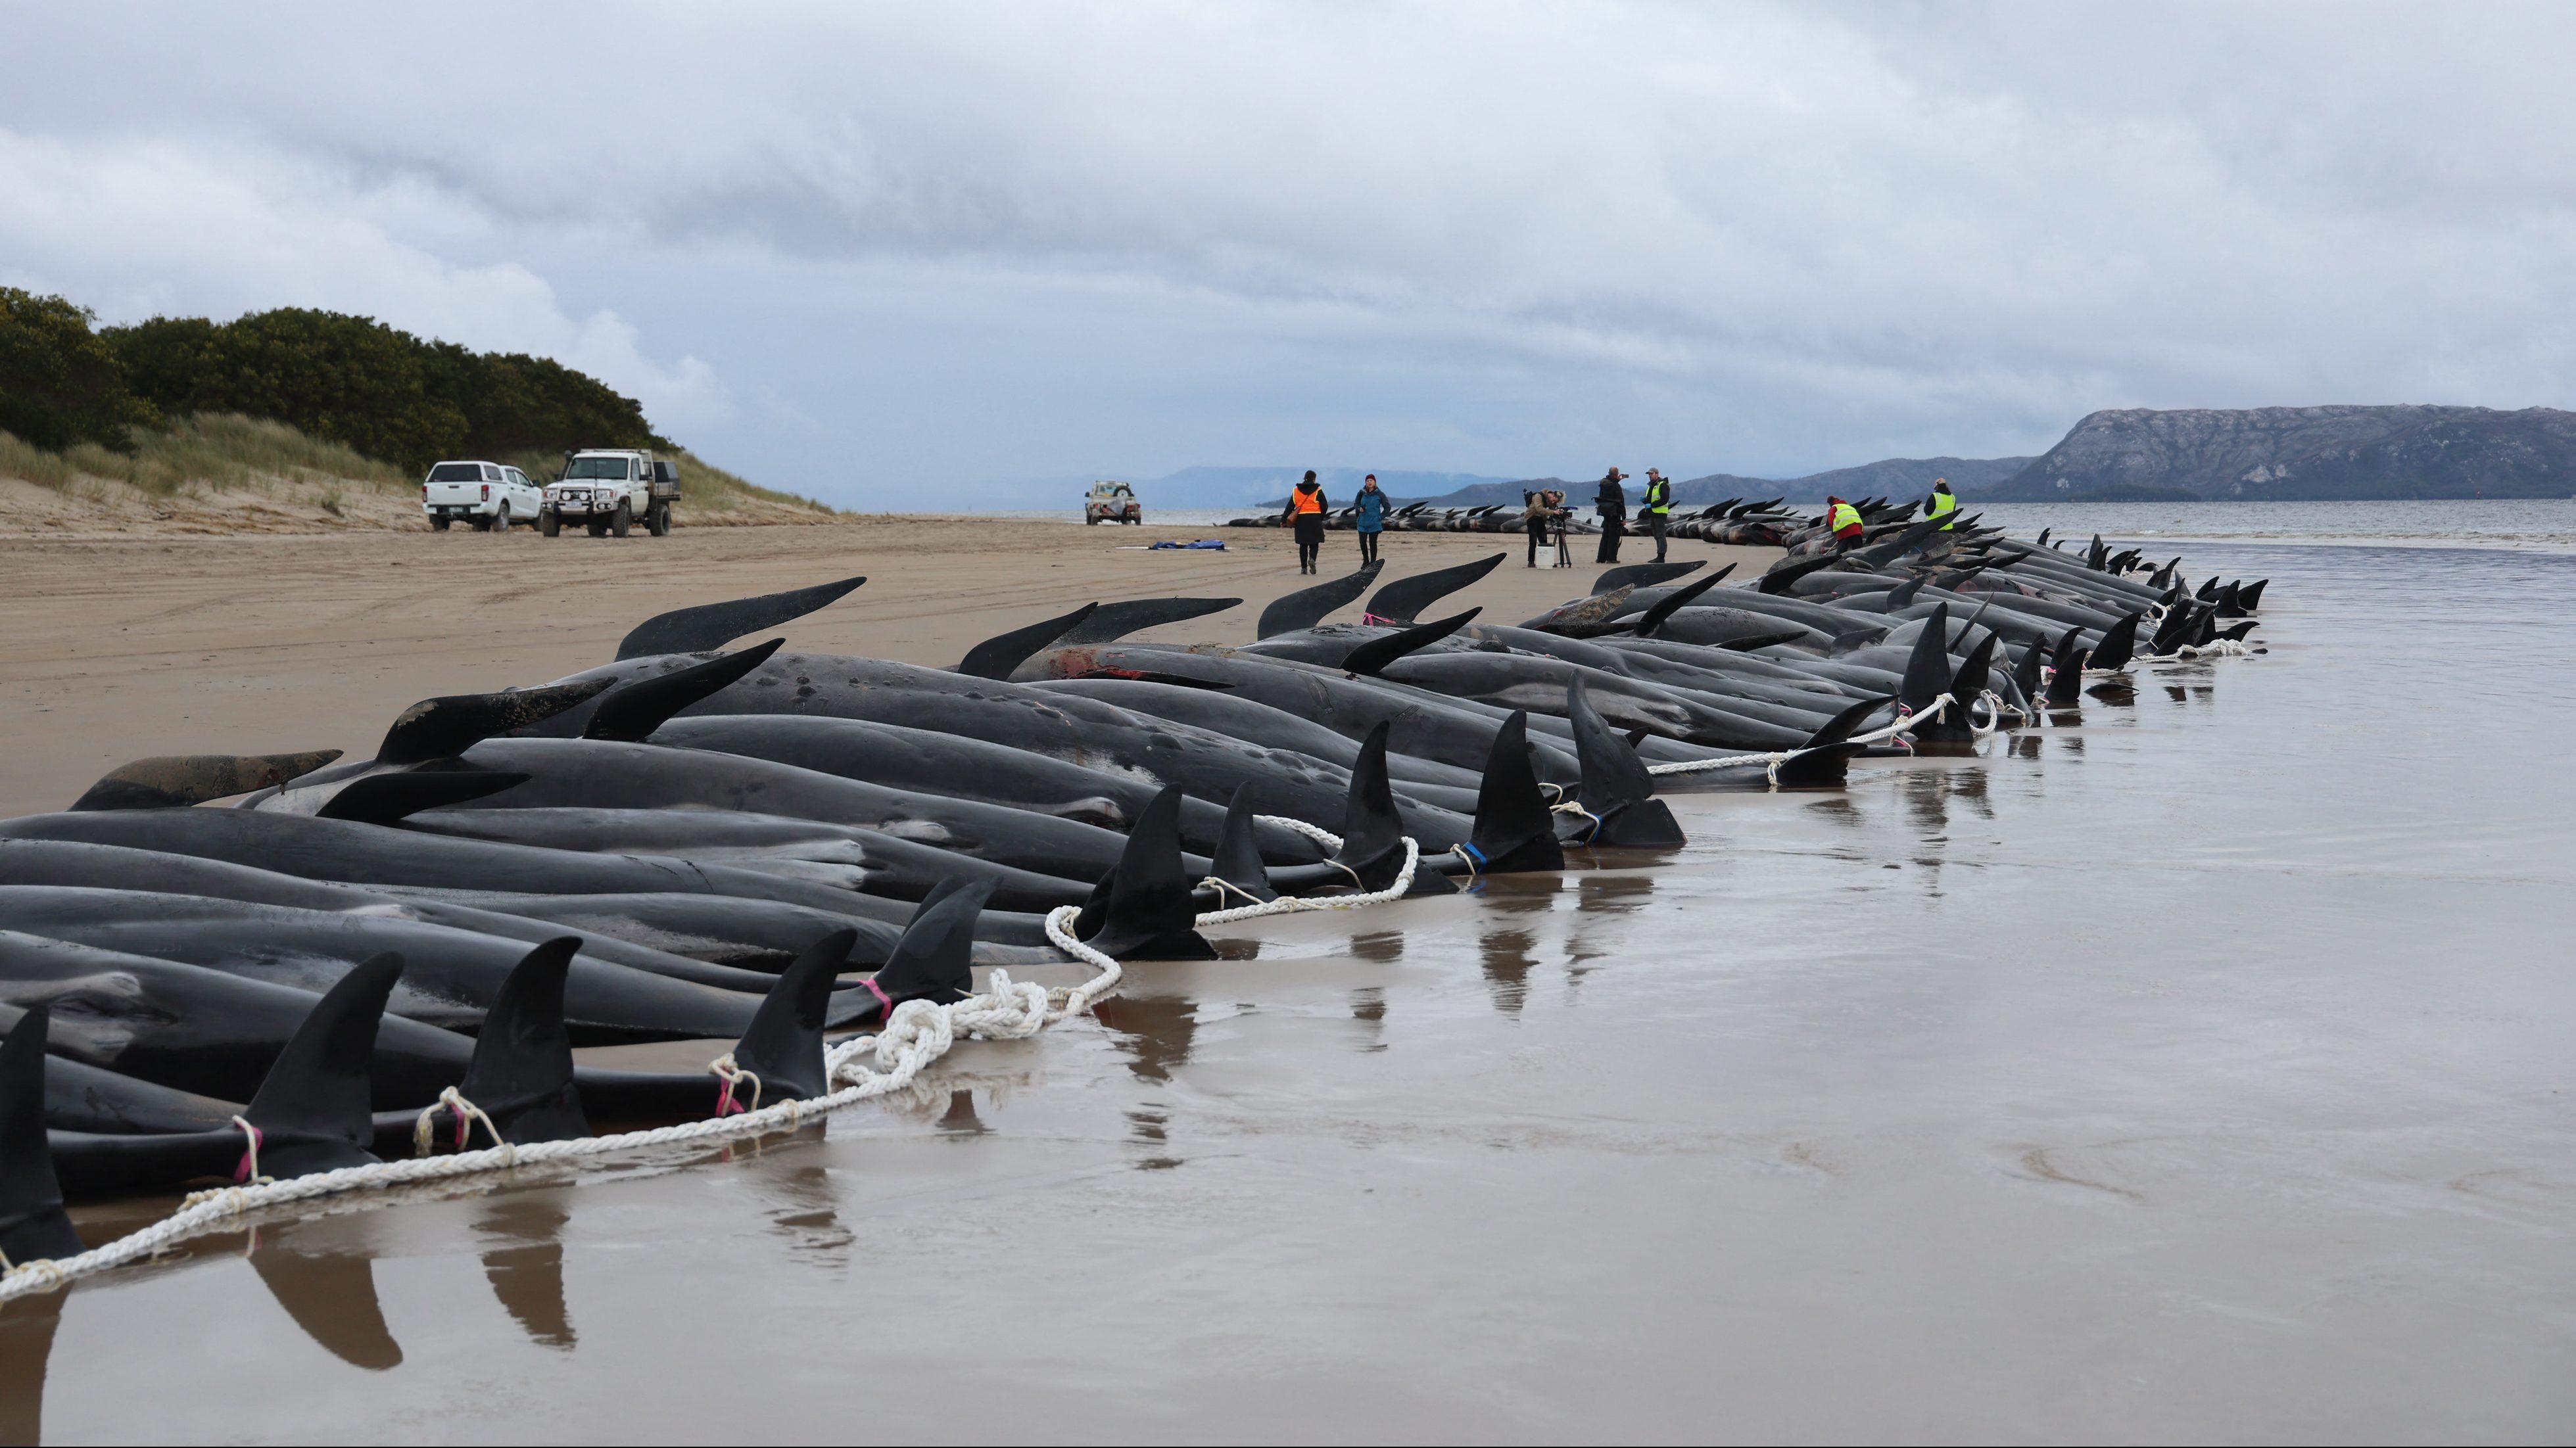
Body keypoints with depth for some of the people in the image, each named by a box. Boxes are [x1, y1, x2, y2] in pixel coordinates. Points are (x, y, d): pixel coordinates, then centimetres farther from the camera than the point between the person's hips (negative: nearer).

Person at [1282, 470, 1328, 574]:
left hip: (1301, 520, 2)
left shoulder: (1296, 491, 7)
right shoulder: (1317, 491, 0)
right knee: (1314, 543, 3)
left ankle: (1304, 567, 6)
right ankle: (1312, 558, -26)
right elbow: (1325, 506, 0)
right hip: (1314, 519, -2)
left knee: (1303, 544, 8)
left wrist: (1283, 519, 8)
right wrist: (1321, 518, 15)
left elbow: (1290, 506, 6)